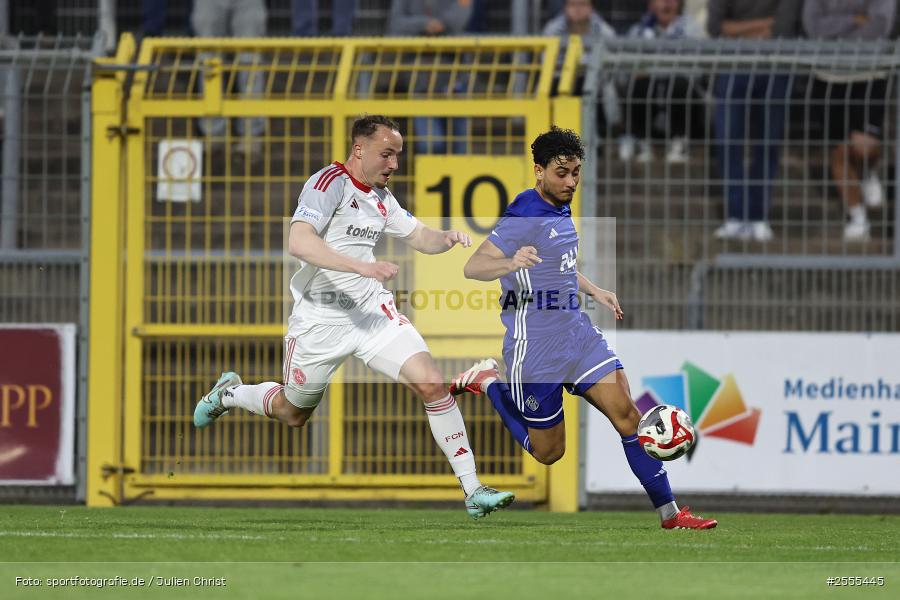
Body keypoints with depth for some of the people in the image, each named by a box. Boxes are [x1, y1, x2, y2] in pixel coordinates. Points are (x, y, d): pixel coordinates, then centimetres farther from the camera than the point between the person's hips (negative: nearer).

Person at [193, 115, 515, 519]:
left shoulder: (381, 196, 8)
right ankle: (229, 393, 46)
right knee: (293, 414, 14)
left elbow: (419, 237, 21)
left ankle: (473, 490, -12)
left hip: (371, 311, 5)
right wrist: (362, 266, -39)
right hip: (319, 318, -5)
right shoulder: (330, 183, -17)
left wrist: (447, 239, -3)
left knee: (432, 385, -13)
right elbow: (299, 243, -31)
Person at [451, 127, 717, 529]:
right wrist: (511, 263, -48)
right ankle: (489, 382, 23)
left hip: (578, 334, 7)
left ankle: (669, 513, -3)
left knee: (627, 416, -6)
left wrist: (593, 291, 31)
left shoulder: (560, 210, 10)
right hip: (536, 348, -7)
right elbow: (473, 266, -29)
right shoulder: (524, 217, -18)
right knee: (548, 452, 4)